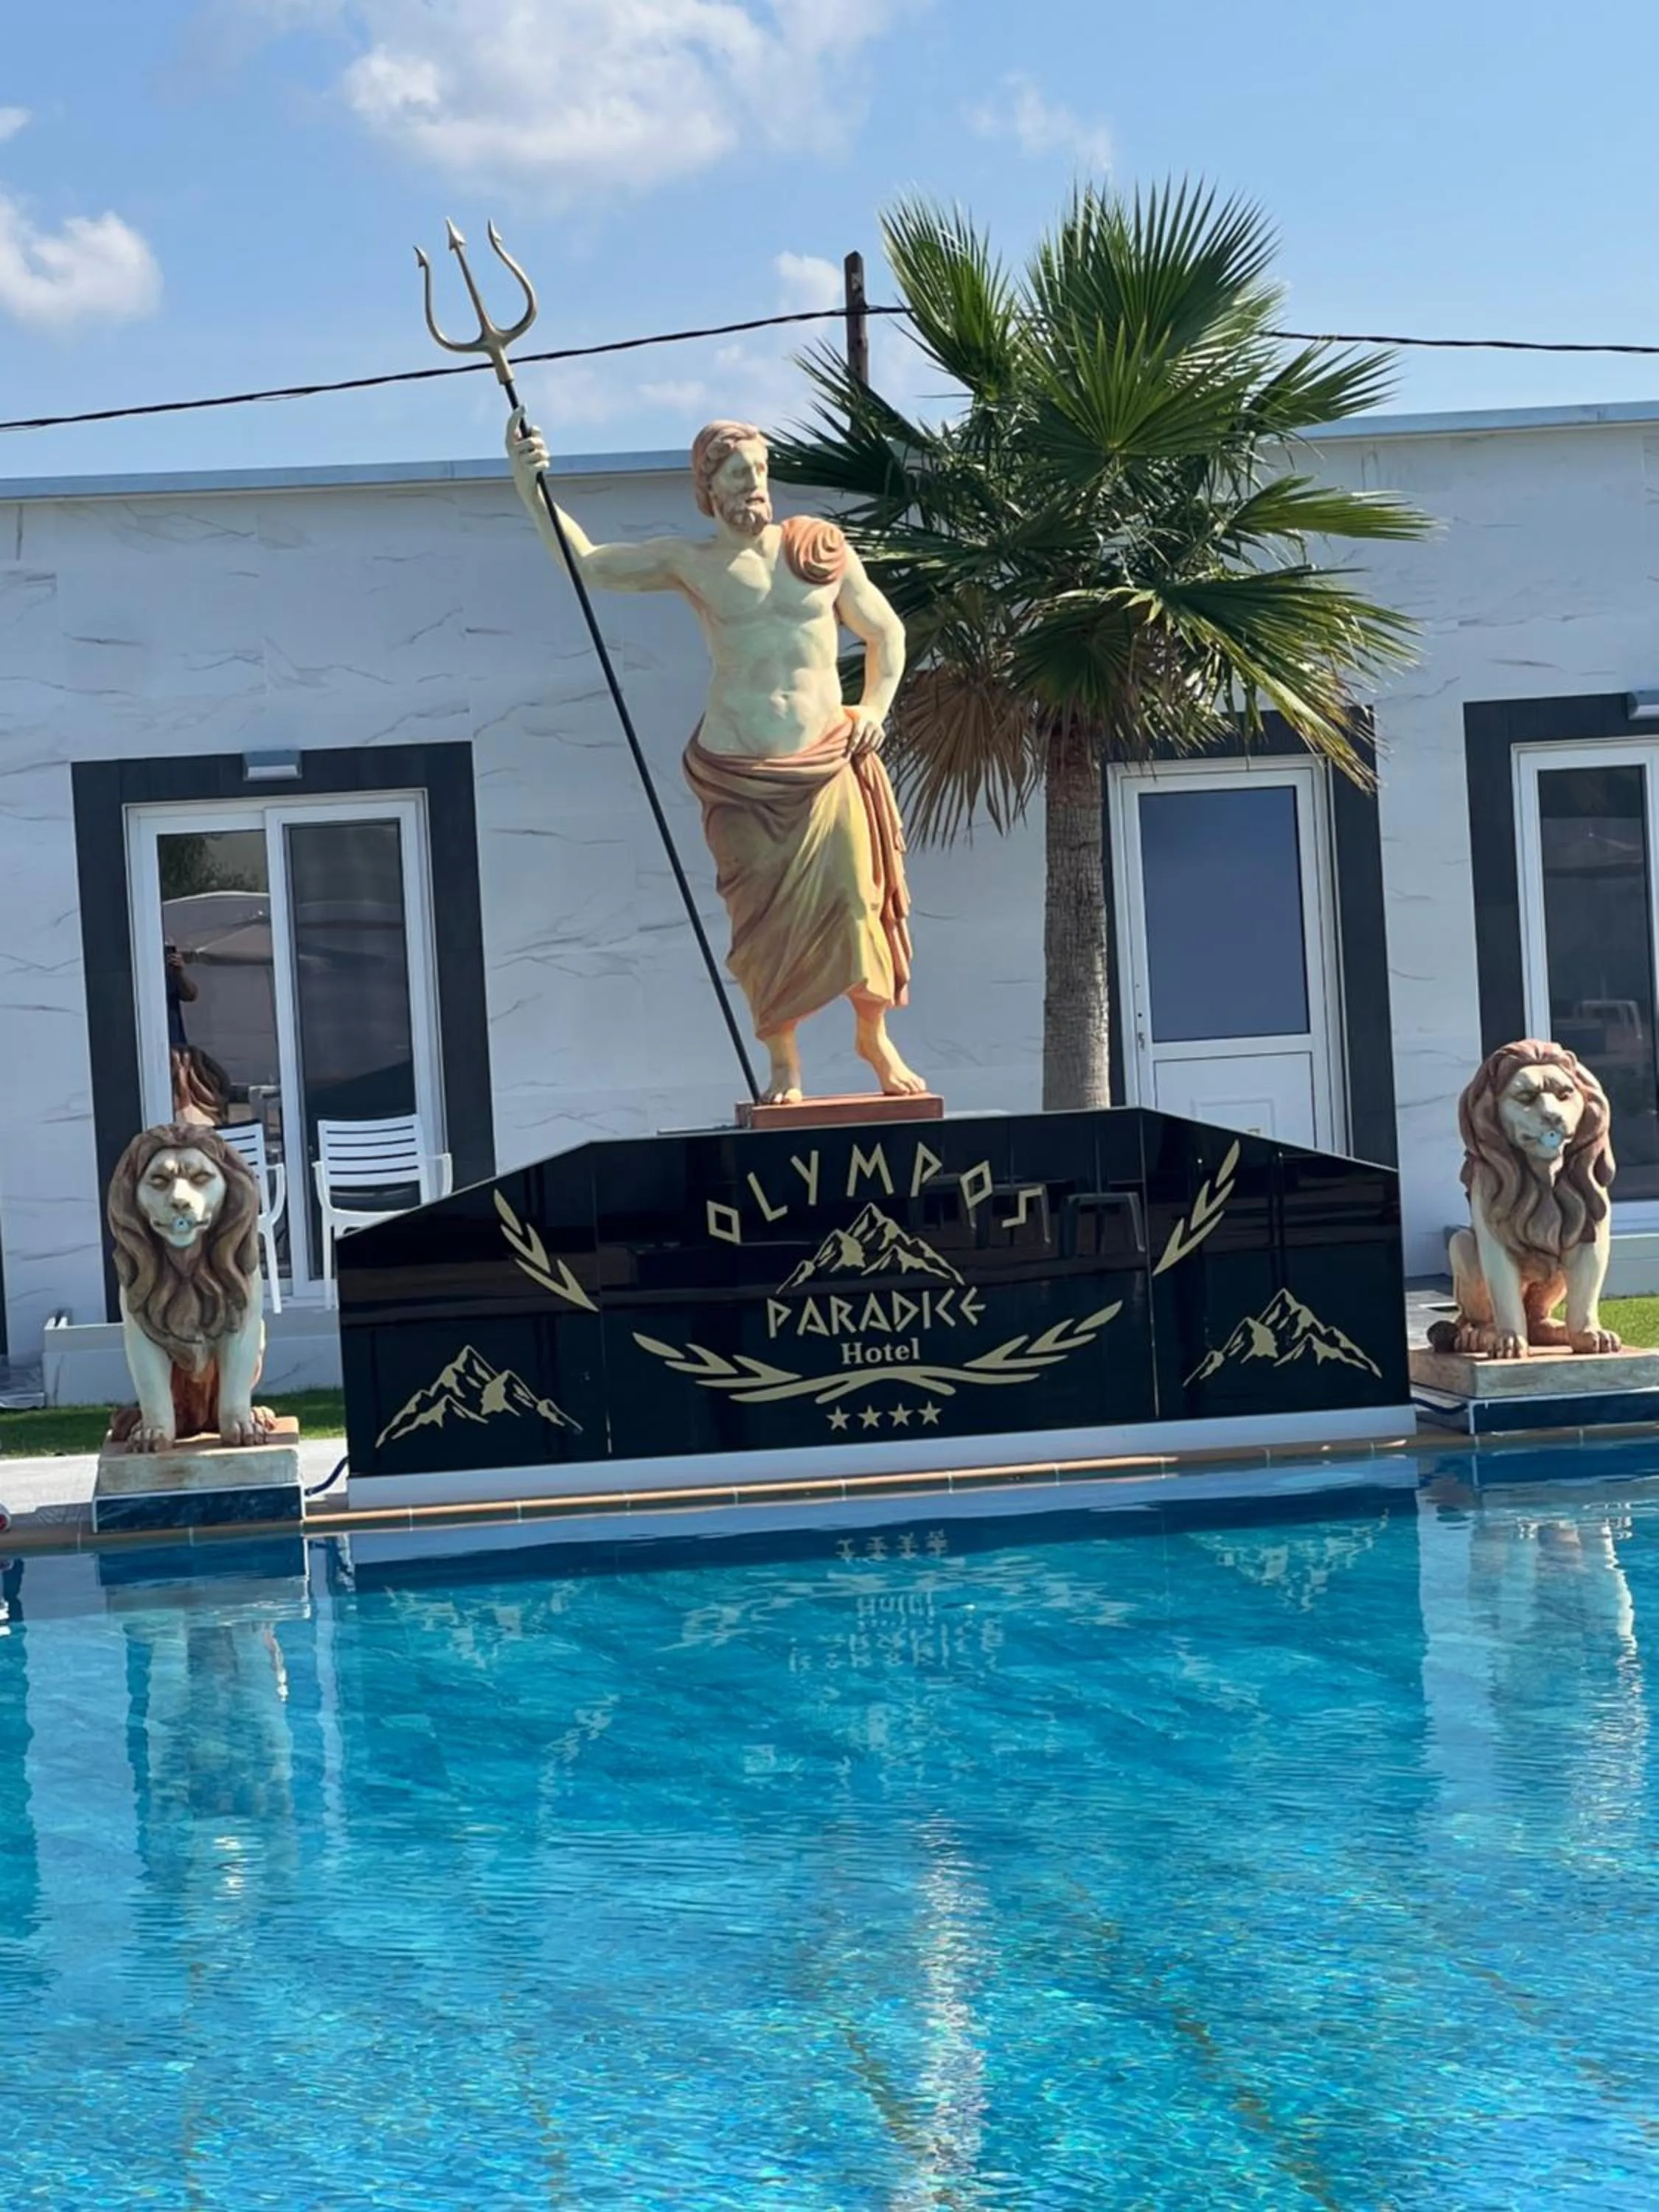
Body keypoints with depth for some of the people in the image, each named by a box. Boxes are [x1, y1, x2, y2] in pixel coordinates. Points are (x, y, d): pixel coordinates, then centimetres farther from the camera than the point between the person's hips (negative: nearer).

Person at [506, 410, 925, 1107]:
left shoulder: (820, 550, 6)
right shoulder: (690, 562, 3)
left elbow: (885, 632, 18)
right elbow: (588, 564, -4)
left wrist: (875, 706, 4)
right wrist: (532, 491, -16)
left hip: (829, 763, 1)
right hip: (738, 774, -1)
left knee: (857, 899, -3)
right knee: (764, 916, 1)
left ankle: (875, 1038, 18)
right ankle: (782, 1061, 17)